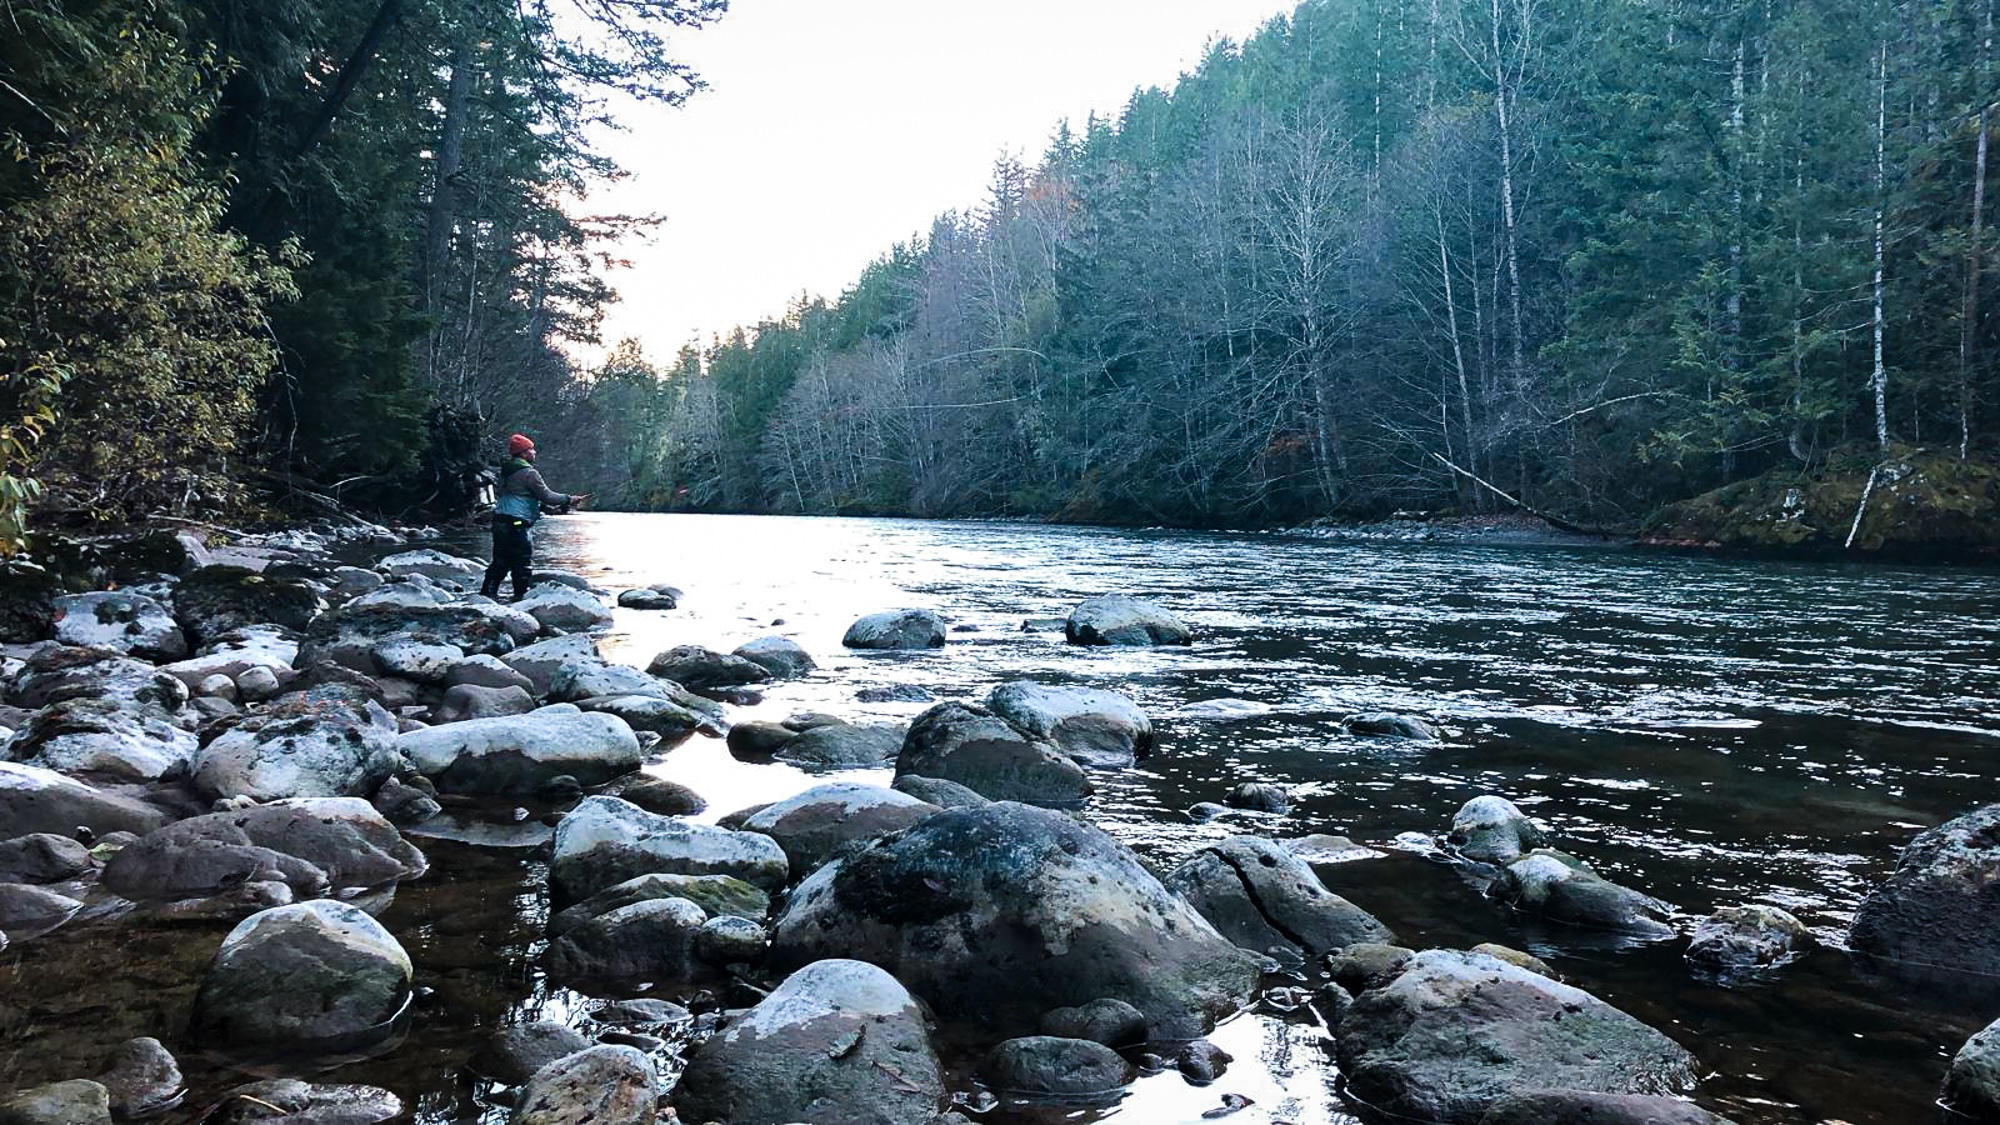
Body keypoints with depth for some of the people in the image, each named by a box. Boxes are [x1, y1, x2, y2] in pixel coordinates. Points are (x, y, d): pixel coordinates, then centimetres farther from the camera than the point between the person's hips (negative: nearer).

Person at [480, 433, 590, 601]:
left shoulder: (507, 471, 18)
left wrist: (552, 508, 20)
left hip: (500, 523, 9)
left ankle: (488, 592, 17)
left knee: (500, 562, 15)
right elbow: (546, 495, -14)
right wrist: (569, 500, -2)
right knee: (523, 562, -2)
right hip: (517, 524, -9)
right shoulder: (528, 472, -12)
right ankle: (521, 595, 0)